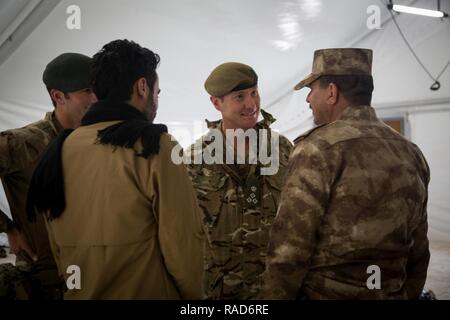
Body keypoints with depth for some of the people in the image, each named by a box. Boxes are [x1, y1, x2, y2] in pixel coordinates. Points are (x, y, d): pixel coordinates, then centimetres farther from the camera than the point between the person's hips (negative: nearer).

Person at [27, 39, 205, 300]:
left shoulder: (62, 148, -1)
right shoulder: (155, 146, -16)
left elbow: (58, 247, 6)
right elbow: (183, 240, -17)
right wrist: (194, 295, -2)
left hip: (81, 292, 5)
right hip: (150, 292, -5)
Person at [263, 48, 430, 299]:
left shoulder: (319, 150, -17)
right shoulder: (412, 154, 3)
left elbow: (288, 247, -18)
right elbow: (418, 253, 9)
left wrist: (276, 295, -5)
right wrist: (406, 294, 20)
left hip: (321, 294, -6)